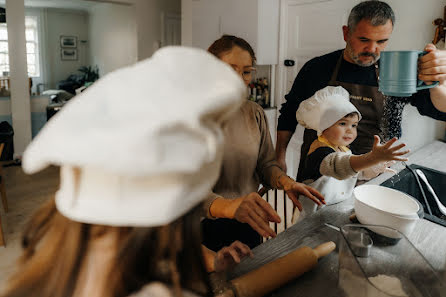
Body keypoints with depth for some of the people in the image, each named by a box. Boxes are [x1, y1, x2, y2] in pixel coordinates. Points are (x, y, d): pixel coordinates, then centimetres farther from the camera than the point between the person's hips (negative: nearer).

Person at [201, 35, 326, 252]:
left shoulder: (254, 113, 1)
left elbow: (265, 163, 6)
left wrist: (285, 182, -17)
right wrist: (227, 206, -44)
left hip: (248, 224, 5)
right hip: (205, 226, -5)